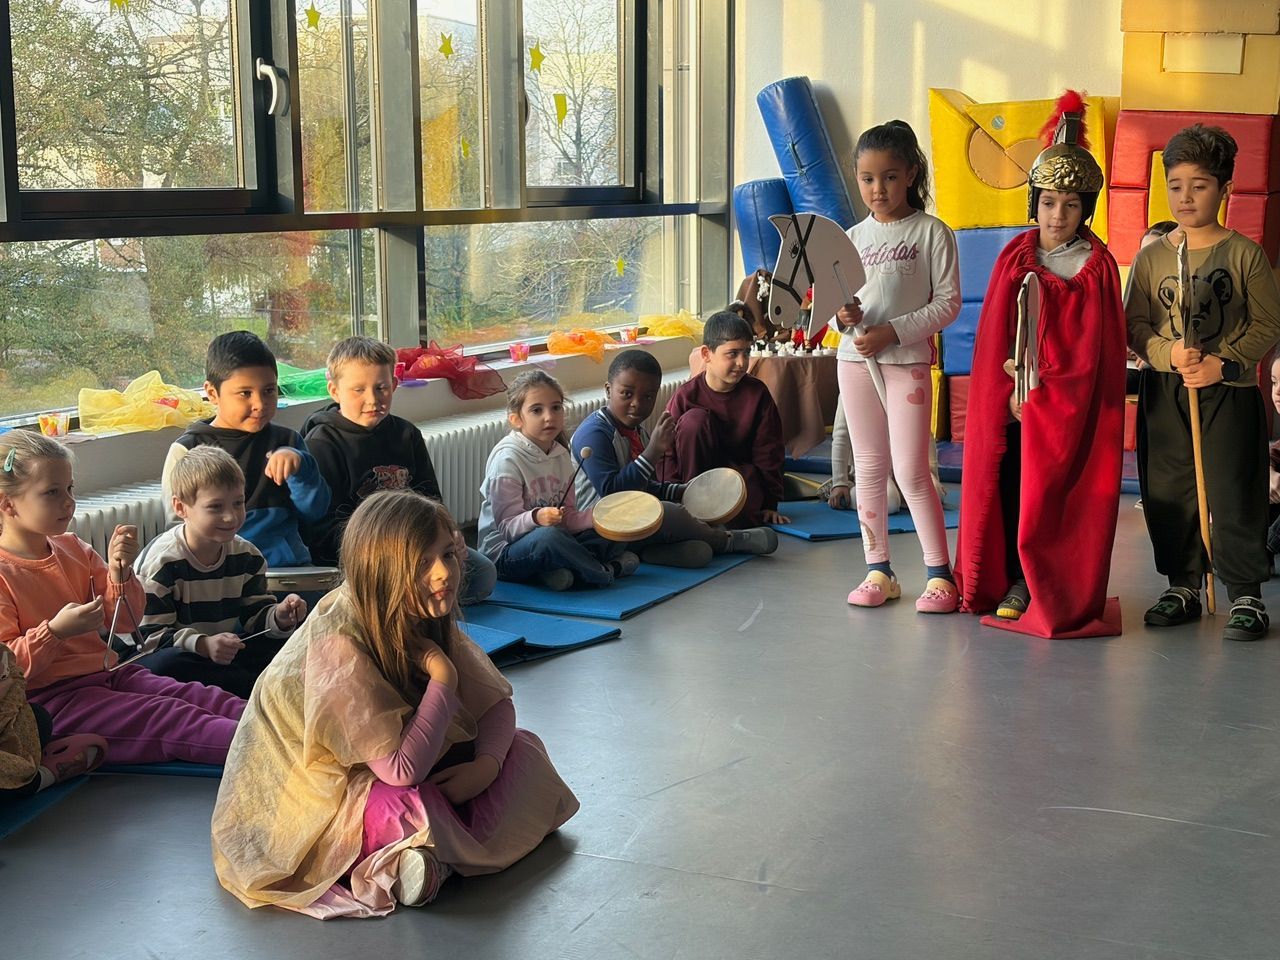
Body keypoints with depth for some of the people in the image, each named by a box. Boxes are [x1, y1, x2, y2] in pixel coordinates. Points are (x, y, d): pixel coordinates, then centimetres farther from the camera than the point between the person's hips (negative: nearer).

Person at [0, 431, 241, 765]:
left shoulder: (73, 549, 13)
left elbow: (125, 621, 14)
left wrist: (119, 572, -4)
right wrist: (55, 632, -27)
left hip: (107, 674, 8)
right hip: (48, 697, -8)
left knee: (197, 696, -15)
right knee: (168, 717, -27)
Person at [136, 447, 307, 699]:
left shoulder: (247, 556, 2)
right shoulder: (163, 559, -17)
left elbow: (256, 615, 9)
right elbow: (150, 634, -20)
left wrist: (279, 617, -15)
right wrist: (203, 645, -33)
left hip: (224, 653, 5)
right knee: (165, 665, -39)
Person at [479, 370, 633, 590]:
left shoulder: (561, 455, 7)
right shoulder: (507, 459, -15)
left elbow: (568, 519, 9)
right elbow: (506, 528, -18)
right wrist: (536, 518, -37)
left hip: (554, 543, 8)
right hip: (504, 554, -8)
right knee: (547, 536, -38)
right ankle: (604, 572, -16)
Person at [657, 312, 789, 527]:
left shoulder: (757, 393, -7)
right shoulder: (686, 395, -12)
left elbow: (768, 451, -2)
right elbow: (668, 451, -9)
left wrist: (769, 504, -4)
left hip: (742, 471, -1)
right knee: (694, 419, -27)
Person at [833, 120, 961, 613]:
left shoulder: (931, 232, -4)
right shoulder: (853, 237, 9)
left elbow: (948, 302, -8)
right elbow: (837, 299, 13)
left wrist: (893, 331, -17)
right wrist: (841, 316, -11)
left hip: (907, 359, -5)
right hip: (854, 358, 5)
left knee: (911, 468, -7)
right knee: (869, 466, 8)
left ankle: (939, 572, 3)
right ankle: (878, 570, 16)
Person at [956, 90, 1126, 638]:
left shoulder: (1096, 268, -4)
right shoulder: (1015, 258, 6)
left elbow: (1093, 352, -7)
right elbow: (994, 338, 4)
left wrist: (1041, 395, -12)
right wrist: (1010, 394, -8)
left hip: (1070, 407, -3)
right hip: (1007, 402, 4)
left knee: (1054, 496, -2)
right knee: (1006, 486, 4)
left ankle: (1059, 594, 9)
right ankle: (1017, 581, 17)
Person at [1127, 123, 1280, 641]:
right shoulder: (1151, 257, 6)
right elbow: (1134, 325, 4)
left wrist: (1223, 363, -16)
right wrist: (1168, 352, -16)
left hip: (1229, 391, -3)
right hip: (1163, 394, 3)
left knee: (1235, 495, -1)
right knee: (1167, 492, 7)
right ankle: (1182, 587, 21)